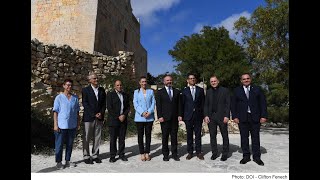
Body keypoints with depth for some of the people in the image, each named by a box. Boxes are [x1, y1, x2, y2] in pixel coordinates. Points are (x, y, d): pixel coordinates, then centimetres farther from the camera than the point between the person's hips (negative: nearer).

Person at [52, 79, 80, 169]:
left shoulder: (75, 98, 7)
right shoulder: (59, 97, -2)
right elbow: (55, 112, -2)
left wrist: (78, 123, 10)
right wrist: (55, 125, -7)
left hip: (72, 125, 3)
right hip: (61, 125, -3)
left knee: (70, 144, 12)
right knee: (59, 144, 4)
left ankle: (67, 161, 24)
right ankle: (59, 162, 17)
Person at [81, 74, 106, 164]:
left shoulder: (102, 90, 11)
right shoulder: (85, 90, -1)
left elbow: (104, 103, 11)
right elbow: (85, 104, -7)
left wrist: (101, 113, -5)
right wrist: (94, 114, -12)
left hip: (99, 117, 4)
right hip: (88, 117, -4)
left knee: (97, 138, 9)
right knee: (86, 138, 4)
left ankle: (95, 155, 20)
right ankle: (86, 156, 16)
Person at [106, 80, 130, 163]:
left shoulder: (125, 95, 13)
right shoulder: (110, 94, 0)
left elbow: (128, 107, 11)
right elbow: (109, 108, -8)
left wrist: (124, 115, -6)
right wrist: (118, 117, -11)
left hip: (123, 119, 4)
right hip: (113, 120, -4)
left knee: (122, 138, 9)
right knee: (113, 139, 2)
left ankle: (121, 154, 20)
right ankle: (112, 156, 13)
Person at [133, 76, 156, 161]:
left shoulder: (151, 91, 11)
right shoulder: (136, 92, 8)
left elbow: (153, 102, 4)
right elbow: (135, 104, -1)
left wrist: (149, 111, -12)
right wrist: (142, 112, -14)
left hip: (149, 117, 1)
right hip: (139, 117, -1)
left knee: (148, 135, 6)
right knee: (140, 135, 3)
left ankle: (147, 153, 15)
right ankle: (142, 153, 12)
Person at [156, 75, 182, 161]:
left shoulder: (177, 91, 12)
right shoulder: (160, 92, 4)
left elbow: (179, 104, 11)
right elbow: (158, 105, -1)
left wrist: (179, 115, 2)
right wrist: (160, 116, -9)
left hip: (174, 118, 2)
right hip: (164, 118, -2)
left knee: (174, 136, 7)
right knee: (165, 137, 4)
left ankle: (174, 154, 17)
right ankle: (165, 154, 15)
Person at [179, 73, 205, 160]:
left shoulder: (200, 90, 8)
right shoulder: (184, 91, 6)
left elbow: (203, 103, 6)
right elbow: (182, 104, 4)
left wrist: (204, 114, 1)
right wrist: (181, 115, -1)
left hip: (198, 115, 1)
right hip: (188, 116, 0)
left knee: (198, 134, 6)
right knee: (189, 134, 7)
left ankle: (198, 152, 17)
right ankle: (190, 152, 18)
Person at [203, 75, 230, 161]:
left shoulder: (225, 90, 1)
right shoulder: (208, 91, 11)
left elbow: (228, 104, -3)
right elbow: (206, 105, 9)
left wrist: (226, 116, -12)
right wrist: (206, 115, -1)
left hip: (221, 116, -3)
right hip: (211, 117, 3)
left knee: (225, 136, 5)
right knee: (212, 136, 8)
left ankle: (225, 153, 17)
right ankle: (214, 153, 19)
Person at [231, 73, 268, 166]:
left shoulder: (257, 89, 8)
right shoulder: (237, 90, 6)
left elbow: (263, 103, 5)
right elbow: (233, 104, 4)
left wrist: (263, 116, -4)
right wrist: (235, 116, -5)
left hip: (255, 117, 0)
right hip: (242, 118, 0)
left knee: (255, 137, 7)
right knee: (244, 138, 5)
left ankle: (257, 157, 18)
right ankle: (246, 156, 16)